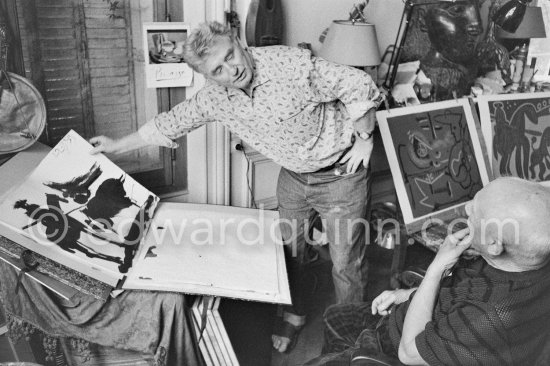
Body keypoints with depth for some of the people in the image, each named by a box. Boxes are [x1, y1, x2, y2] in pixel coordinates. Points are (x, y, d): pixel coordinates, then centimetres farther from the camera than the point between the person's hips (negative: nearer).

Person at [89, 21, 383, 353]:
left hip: (341, 172, -4)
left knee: (346, 262, 3)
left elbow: (359, 86, -19)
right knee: (289, 250, 16)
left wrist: (363, 138, -16)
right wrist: (115, 146, 10)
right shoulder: (214, 98, -11)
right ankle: (294, 315, 44)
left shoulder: (294, 64, -28)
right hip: (293, 175, 5)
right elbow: (171, 123, 3)